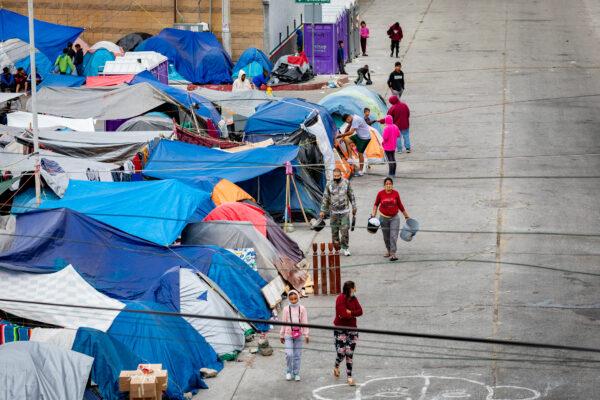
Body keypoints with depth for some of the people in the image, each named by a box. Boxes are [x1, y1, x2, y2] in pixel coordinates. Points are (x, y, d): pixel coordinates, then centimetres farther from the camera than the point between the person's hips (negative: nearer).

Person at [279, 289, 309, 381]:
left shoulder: (302, 308, 1)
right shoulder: (286, 309, 0)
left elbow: (304, 322, 3)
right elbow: (284, 323, 7)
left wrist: (306, 335, 0)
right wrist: (281, 335, 10)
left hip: (298, 335, 1)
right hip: (288, 335, -1)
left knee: (297, 355, 5)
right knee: (289, 354, -11)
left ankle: (296, 373, 15)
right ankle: (289, 372, 7)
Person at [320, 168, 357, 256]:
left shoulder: (346, 183, 0)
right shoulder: (329, 185, -1)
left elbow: (351, 196, 9)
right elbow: (325, 198, 5)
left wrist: (354, 207, 11)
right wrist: (323, 211, 4)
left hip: (345, 211, 0)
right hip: (334, 212, 0)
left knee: (345, 230, -5)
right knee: (334, 231, 4)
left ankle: (344, 248, 6)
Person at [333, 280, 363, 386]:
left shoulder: (353, 299, 6)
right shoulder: (340, 299, -14)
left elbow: (360, 311, -2)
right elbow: (343, 314, -22)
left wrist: (350, 312, -16)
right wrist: (354, 314, -8)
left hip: (352, 329, 5)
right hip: (340, 329, -5)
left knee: (349, 354, 3)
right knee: (341, 352, -8)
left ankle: (349, 377, 7)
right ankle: (336, 367, 26)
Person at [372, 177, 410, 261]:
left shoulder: (396, 194, -6)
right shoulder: (380, 193, -6)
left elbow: (400, 205, 6)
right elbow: (376, 205, 9)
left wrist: (406, 216, 12)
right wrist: (373, 215, -1)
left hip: (394, 218, -1)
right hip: (384, 218, 1)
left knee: (393, 236, -12)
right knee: (386, 237, 12)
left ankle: (393, 254, -14)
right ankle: (389, 251, 33)